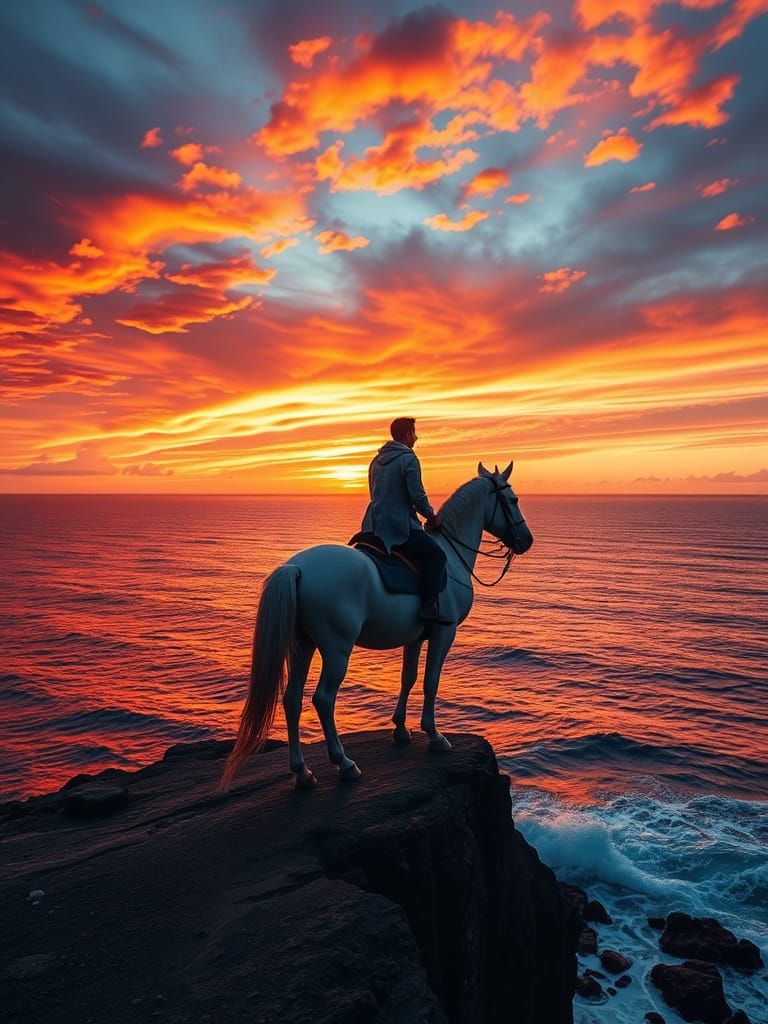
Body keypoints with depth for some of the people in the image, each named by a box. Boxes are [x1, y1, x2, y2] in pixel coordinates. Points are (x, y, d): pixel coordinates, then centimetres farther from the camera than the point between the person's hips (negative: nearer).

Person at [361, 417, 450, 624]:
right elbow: (417, 496, -15)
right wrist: (431, 516, 3)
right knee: (437, 554, -5)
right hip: (399, 526, -9)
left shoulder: (377, 460, 19)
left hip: (375, 526, 9)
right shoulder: (408, 458, -8)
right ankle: (429, 606, -16)